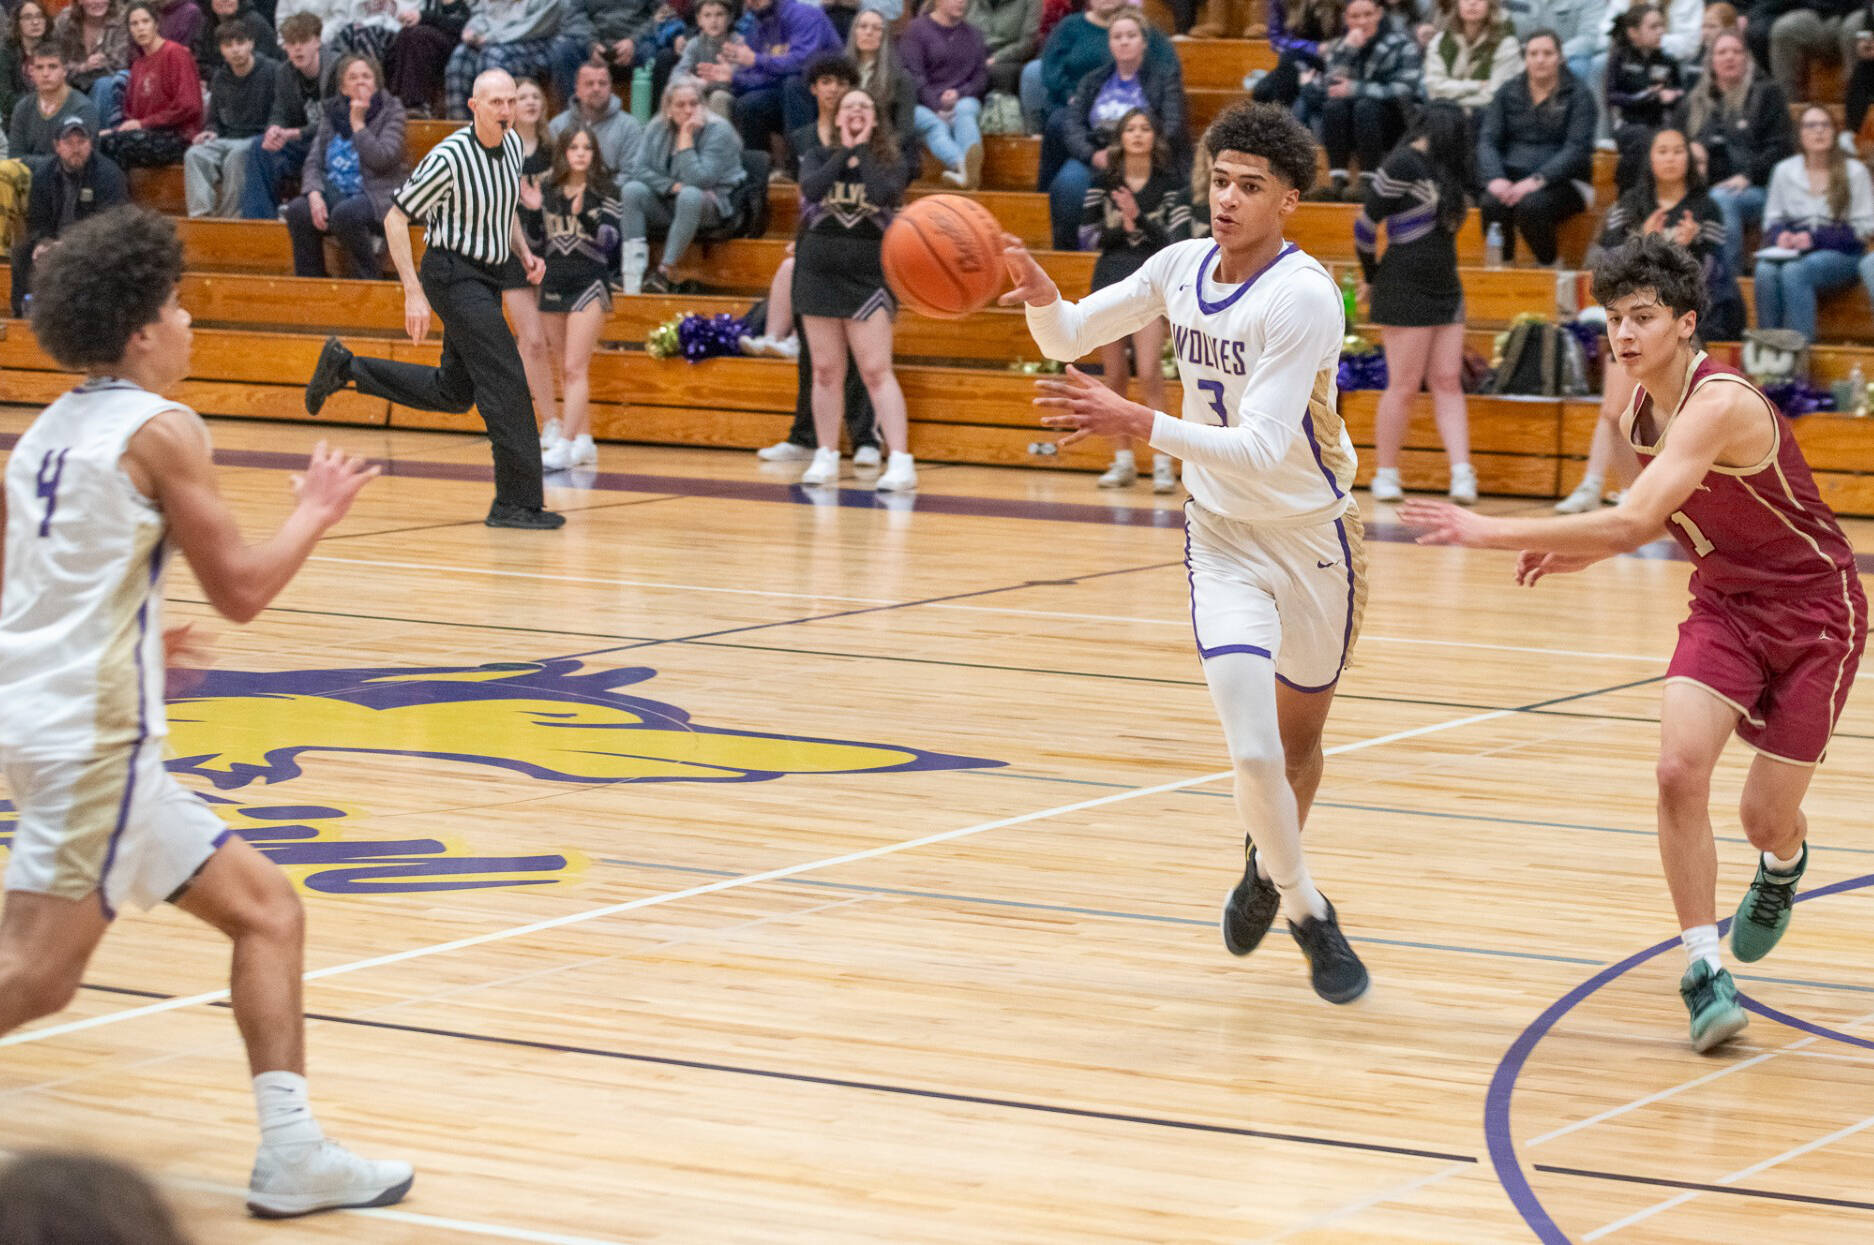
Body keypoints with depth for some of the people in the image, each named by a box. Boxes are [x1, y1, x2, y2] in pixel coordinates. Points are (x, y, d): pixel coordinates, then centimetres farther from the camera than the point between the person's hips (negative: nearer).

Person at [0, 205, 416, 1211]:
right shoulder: (161, 430, -9)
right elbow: (240, 589, -8)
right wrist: (318, 511, 8)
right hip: (94, 734, -9)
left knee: (265, 909, 11)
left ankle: (291, 1154, 9)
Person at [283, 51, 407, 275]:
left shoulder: (390, 110, 0)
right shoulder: (331, 112, 12)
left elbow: (382, 159, -14)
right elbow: (314, 161, 6)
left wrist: (358, 123, -12)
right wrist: (314, 194, -12)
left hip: (378, 198, -5)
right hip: (336, 195, 5)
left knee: (344, 213, -36)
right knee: (297, 211, -24)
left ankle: (368, 280, -20)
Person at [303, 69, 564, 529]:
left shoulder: (513, 145, 4)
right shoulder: (449, 158, -20)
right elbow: (395, 218, -15)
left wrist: (525, 253, 5)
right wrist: (414, 293, -18)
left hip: (485, 279, 9)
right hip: (454, 275, -9)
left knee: (453, 392, 16)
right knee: (506, 383, -14)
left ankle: (346, 368, 28)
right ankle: (517, 502, -11)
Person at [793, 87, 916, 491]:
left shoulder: (889, 163, 2)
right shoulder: (820, 158, 7)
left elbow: (882, 193, -19)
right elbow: (811, 188, -15)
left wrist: (863, 150, -9)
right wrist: (845, 151, -9)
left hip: (868, 276, -2)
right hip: (819, 272, 2)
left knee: (877, 371, -11)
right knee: (826, 371, 6)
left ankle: (901, 461, -17)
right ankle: (826, 458, 14)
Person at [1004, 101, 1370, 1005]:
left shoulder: (1303, 296, -24)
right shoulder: (1182, 266, -5)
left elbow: (1262, 449, -31)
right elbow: (1070, 336, 7)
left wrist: (1134, 424, -41)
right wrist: (1039, 295, -17)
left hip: (1313, 537, -2)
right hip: (1222, 536, 2)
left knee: (1300, 736, 17)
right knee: (1252, 750, -15)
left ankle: (1270, 862, 48)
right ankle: (1307, 912, 7)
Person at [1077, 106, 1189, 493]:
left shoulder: (1170, 182, -1)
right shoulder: (1103, 183, 5)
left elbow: (1177, 238, -6)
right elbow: (1086, 236, 4)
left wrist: (1139, 219, -19)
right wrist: (1121, 230, -13)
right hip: (1110, 280, 3)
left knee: (1149, 373, -15)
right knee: (1113, 376, 6)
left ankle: (1163, 462, -13)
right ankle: (1123, 461, 16)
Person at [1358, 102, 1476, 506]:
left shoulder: (1440, 170, 15)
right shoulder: (1403, 165, -10)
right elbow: (1366, 223, -11)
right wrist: (1372, 276, 0)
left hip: (1444, 290, 8)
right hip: (1405, 291, -8)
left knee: (1448, 383, 0)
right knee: (1404, 385, -3)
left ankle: (1462, 472, -6)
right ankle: (1386, 475, 8)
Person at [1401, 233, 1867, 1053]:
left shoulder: (1720, 404, -29)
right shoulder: (1639, 415, -1)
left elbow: (1631, 523, -38)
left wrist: (1493, 533, -36)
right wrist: (1580, 553, 1)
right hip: (1725, 603, 6)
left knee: (1765, 819, -1)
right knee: (1680, 768, -19)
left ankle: (1783, 866, 39)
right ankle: (1704, 969, -11)